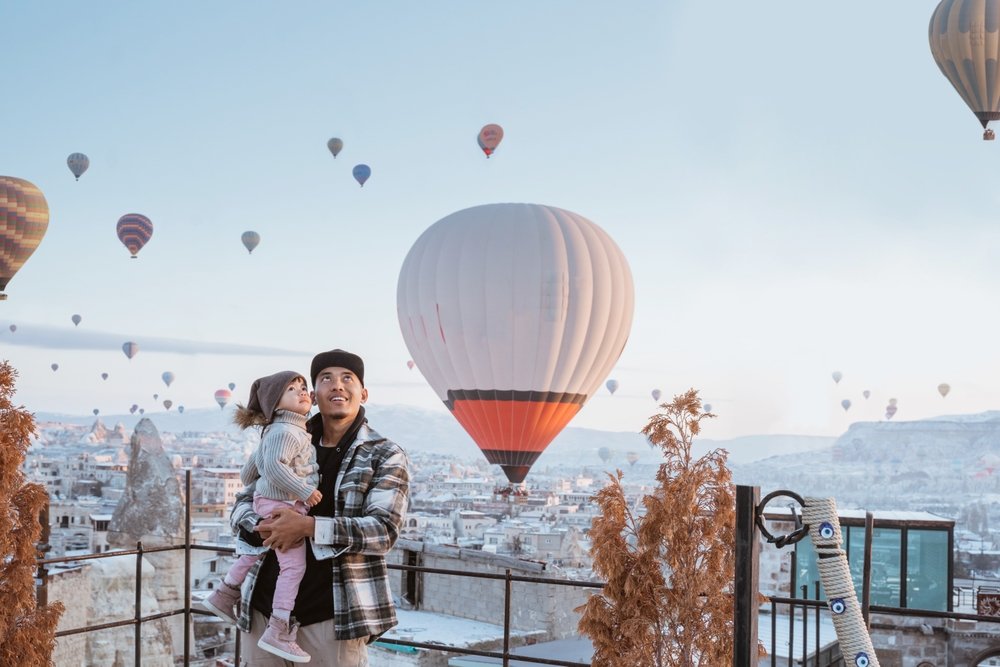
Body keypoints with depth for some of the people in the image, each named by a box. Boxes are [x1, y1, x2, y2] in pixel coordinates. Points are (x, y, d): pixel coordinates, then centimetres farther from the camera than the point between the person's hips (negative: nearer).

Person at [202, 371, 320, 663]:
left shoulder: (274, 432, 17)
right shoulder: (285, 432, -18)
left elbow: (253, 463, 26)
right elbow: (275, 467, -30)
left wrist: (250, 483, 42)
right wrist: (305, 490, -26)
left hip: (269, 502, 11)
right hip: (283, 505, -11)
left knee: (256, 551, 29)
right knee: (293, 566, -11)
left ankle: (223, 595, 42)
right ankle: (277, 632, -12)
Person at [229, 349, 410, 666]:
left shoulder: (386, 456, -2)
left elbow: (384, 530, -12)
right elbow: (242, 504, 13)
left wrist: (309, 526, -24)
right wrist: (262, 526, -12)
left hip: (334, 613, -4)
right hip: (265, 604, 4)